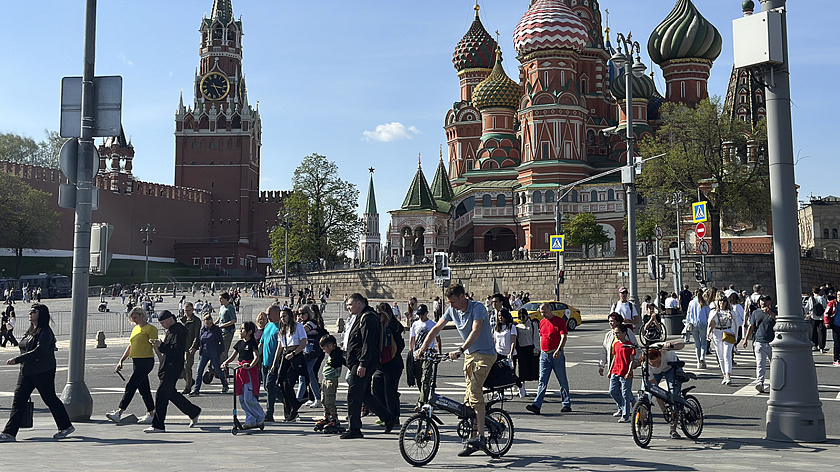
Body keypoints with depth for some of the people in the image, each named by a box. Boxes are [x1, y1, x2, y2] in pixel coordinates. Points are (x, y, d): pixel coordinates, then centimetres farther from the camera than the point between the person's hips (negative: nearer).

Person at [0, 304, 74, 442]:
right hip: (26, 371, 8)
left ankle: (66, 426, 16)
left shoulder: (45, 332, -13)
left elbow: (38, 351, -24)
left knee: (50, 399, 1)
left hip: (43, 372, -8)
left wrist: (17, 360, -28)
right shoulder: (29, 331, 13)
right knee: (18, 400, 0)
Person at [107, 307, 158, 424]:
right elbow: (130, 346, 23)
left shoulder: (150, 328, -8)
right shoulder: (135, 329, 18)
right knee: (144, 389, 10)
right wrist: (121, 361, 17)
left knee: (130, 387, -11)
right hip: (136, 361, 9)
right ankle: (151, 414, 15)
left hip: (146, 361, -9)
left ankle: (118, 413, -11)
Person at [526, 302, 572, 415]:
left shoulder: (560, 321, -4)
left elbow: (564, 337, -12)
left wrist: (559, 350, -24)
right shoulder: (542, 322, 14)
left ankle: (567, 404, 17)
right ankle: (536, 405, -10)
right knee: (542, 381, -2)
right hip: (544, 355, 5)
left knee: (563, 381, 6)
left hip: (556, 354, -5)